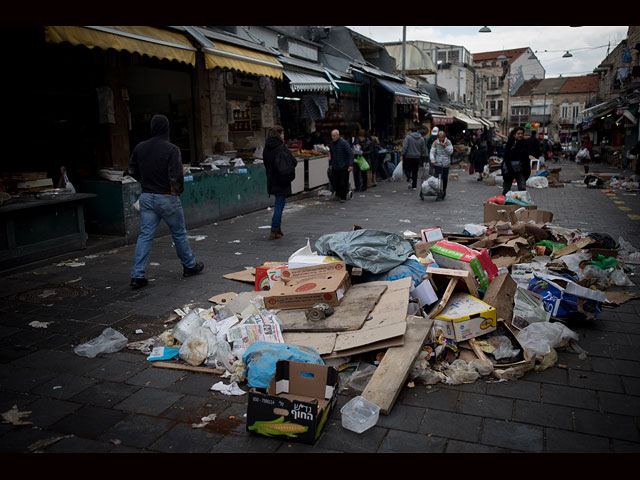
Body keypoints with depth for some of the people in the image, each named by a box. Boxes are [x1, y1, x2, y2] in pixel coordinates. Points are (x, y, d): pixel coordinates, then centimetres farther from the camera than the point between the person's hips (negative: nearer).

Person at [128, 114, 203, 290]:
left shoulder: (140, 147, 2)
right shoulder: (172, 149, -15)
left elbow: (132, 171, 11)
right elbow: (176, 176, -20)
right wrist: (178, 190, -1)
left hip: (147, 197, 5)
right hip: (167, 198, -4)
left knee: (145, 235, 6)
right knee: (179, 233, 12)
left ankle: (137, 276, 4)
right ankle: (190, 266, 28)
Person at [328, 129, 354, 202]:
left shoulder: (344, 143, -12)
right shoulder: (331, 144, 6)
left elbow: (350, 154, -14)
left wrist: (351, 165, -21)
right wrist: (330, 164, 17)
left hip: (344, 167, -5)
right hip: (335, 167, 5)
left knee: (343, 183, -2)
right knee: (334, 182, 6)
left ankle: (343, 197, 12)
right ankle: (338, 193, 32)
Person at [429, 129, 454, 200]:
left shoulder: (448, 142, 3)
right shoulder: (435, 143, 0)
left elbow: (451, 152, -4)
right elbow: (432, 152, -6)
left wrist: (444, 146, -16)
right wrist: (432, 159, -24)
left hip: (446, 164, 2)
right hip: (437, 164, -2)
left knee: (445, 179, 7)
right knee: (438, 178, -11)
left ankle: (443, 192, 23)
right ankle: (439, 193, -7)